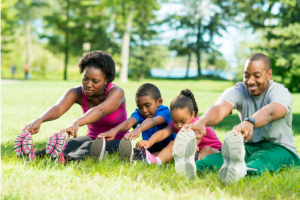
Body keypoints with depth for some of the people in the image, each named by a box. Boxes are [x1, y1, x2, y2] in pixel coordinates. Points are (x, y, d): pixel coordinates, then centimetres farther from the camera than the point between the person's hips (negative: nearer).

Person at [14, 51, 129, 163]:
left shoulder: (116, 92, -21)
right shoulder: (77, 93, -10)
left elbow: (100, 111, -42)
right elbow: (58, 108, -31)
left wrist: (76, 123, -63)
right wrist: (39, 119, -54)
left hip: (117, 142, -3)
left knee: (91, 146, -37)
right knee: (71, 143, -30)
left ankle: (63, 158, -67)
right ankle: (34, 155, -57)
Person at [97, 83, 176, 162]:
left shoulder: (164, 111, -20)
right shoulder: (139, 113, -8)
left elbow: (153, 121, -44)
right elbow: (129, 122, -31)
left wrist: (138, 129, -66)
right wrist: (114, 130, -55)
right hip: (149, 148, 5)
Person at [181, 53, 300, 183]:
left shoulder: (281, 93, -12)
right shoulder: (238, 91, -3)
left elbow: (269, 112, -38)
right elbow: (219, 109, -26)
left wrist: (249, 123, -62)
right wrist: (201, 122, -50)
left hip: (281, 149, -3)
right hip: (249, 147, 3)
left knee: (264, 157, -39)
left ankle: (245, 171, -73)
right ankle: (193, 167, -62)